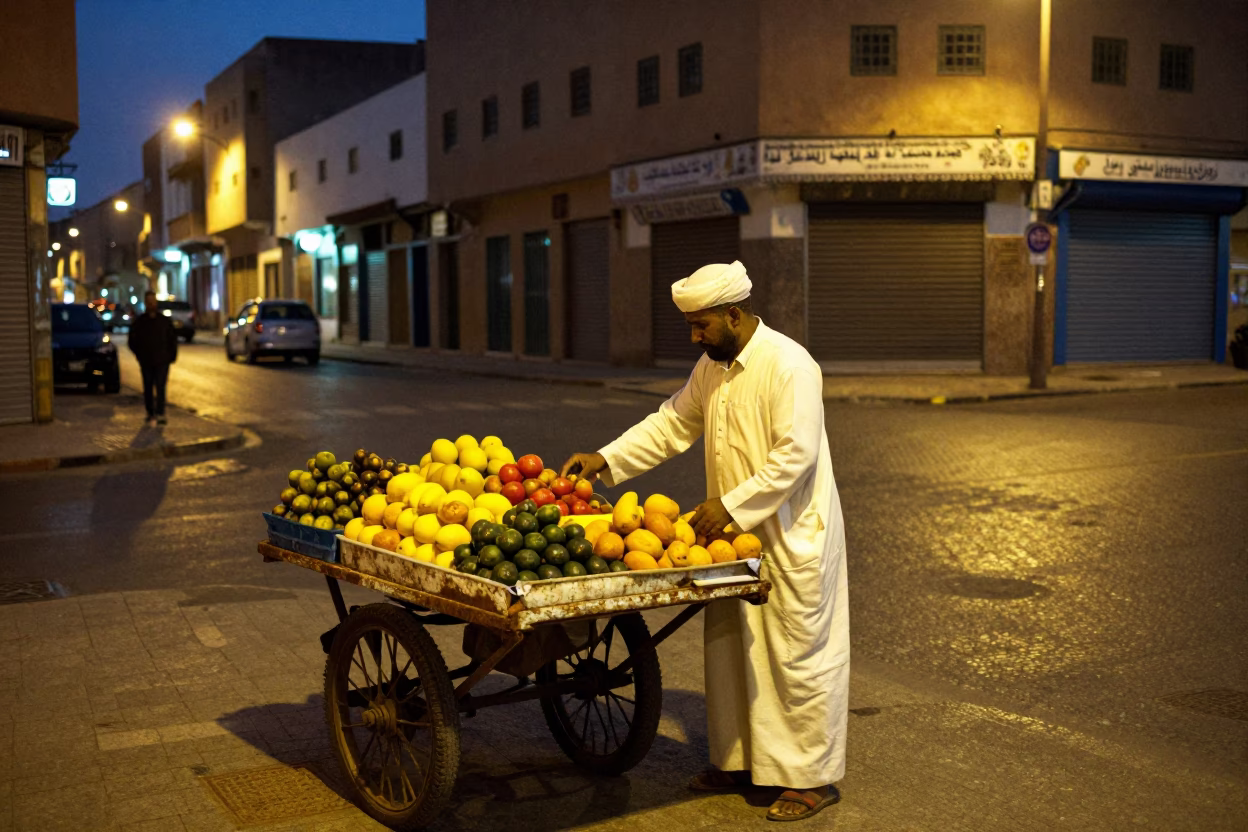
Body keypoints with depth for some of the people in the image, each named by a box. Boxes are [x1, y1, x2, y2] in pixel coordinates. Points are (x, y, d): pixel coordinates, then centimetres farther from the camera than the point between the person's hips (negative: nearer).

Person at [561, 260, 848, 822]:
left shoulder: (788, 365, -20)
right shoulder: (714, 367, 8)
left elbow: (794, 454, -25)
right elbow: (672, 423, 14)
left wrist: (731, 505, -24)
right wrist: (605, 460, 5)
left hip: (792, 537, -9)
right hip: (735, 533, 9)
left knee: (798, 655, 0)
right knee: (729, 647, 15)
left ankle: (814, 777, 14)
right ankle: (739, 760, 30)